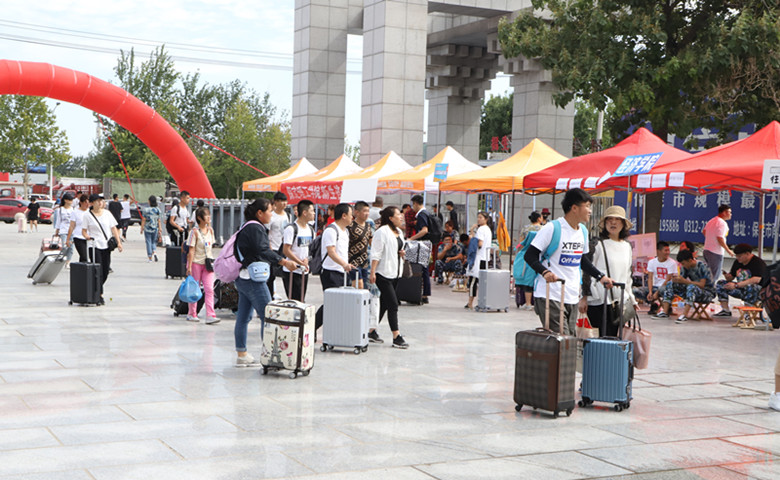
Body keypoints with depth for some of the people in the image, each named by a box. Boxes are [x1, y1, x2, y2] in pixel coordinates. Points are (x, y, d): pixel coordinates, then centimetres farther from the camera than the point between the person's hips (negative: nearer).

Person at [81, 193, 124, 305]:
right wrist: (87, 236, -20)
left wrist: (118, 242, 3)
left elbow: (113, 228, 12)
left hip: (106, 246, 4)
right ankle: (99, 296, -8)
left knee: (105, 271, 4)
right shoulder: (87, 216, 1)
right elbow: (83, 231, 2)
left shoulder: (107, 213, 11)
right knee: (98, 272, -10)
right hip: (94, 246, -4)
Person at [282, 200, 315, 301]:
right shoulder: (291, 228, -13)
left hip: (305, 271, 8)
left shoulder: (310, 229, 11)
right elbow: (286, 250, -16)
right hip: (292, 271, -8)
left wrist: (307, 259, -1)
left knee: (301, 300, 10)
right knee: (295, 301, -8)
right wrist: (301, 263, -15)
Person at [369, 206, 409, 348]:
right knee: (393, 304, -11)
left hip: (395, 273, 9)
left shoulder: (399, 232, 14)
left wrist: (402, 252, 5)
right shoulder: (382, 232, -12)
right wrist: (372, 272, -19)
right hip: (383, 273, -9)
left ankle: (372, 332, 23)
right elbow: (376, 253, -15)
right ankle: (396, 338, -10)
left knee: (384, 304, 12)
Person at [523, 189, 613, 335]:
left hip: (573, 297, 8)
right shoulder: (552, 228, -10)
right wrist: (545, 272, -28)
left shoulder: (583, 231, 14)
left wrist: (600, 276, 17)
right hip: (550, 296, -8)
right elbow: (530, 255, -11)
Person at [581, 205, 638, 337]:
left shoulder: (627, 247, 16)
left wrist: (632, 300, 23)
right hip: (599, 301, -6)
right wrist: (584, 297, -9)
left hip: (620, 300, 6)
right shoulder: (598, 245, -4)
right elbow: (587, 272, -5)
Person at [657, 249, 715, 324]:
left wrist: (684, 281, -32)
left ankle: (684, 315, -44)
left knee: (691, 287, -39)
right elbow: (682, 280, 2)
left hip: (707, 292, -7)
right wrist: (677, 279, -22)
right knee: (670, 284, -7)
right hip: (693, 292, 7)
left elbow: (702, 285, -26)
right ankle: (665, 312, -17)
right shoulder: (685, 267, 1)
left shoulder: (702, 266, -18)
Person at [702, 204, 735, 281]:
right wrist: (728, 250, -15)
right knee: (714, 276, -2)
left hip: (706, 250, 9)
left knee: (709, 273, 18)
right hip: (716, 252, -9)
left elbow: (704, 231, 24)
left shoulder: (711, 221, 11)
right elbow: (720, 239, -24)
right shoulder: (722, 223, -17)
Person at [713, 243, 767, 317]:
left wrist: (736, 285, -31)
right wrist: (727, 276, -14)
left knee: (749, 287, -42)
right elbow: (731, 277, 14)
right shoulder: (737, 262, 8)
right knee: (720, 284, -4)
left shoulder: (758, 262, -16)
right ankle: (725, 311, -4)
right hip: (741, 289, 8)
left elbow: (756, 280, -29)